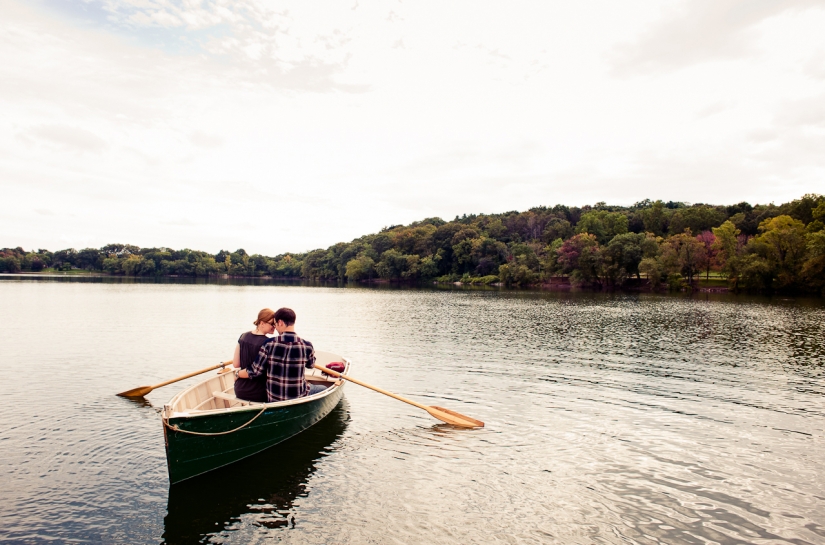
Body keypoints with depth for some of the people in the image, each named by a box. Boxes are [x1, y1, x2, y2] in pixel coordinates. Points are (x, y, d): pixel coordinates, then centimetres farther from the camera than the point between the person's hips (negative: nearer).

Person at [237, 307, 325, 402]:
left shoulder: (269, 345, -17)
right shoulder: (307, 346, -16)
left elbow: (254, 371, -10)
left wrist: (237, 373, 9)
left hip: (273, 399, 2)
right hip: (299, 397, -2)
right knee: (323, 389, 25)